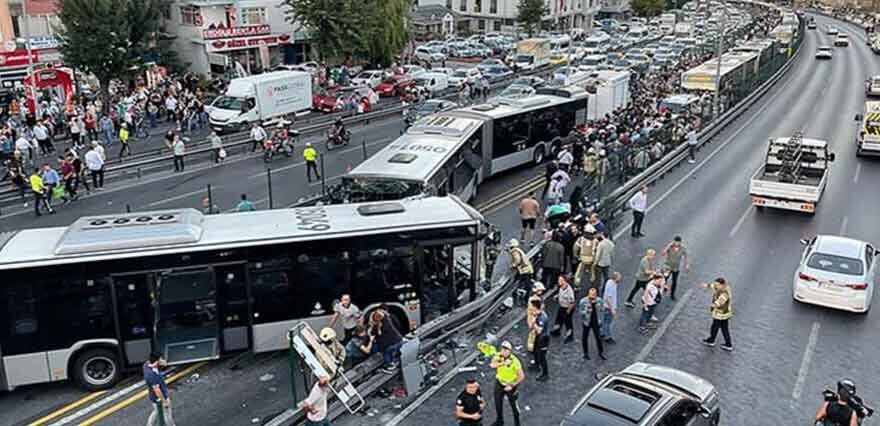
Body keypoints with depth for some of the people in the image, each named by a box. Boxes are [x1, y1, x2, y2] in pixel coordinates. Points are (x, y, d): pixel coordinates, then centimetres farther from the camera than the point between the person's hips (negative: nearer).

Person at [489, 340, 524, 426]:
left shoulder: (514, 361, -27)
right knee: (498, 403, 18)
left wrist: (512, 385, -20)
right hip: (499, 383, 4)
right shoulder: (498, 356, -16)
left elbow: (522, 376, -21)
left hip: (511, 385, -4)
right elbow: (492, 365, -34)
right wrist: (502, 363, -44)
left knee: (513, 404, 12)